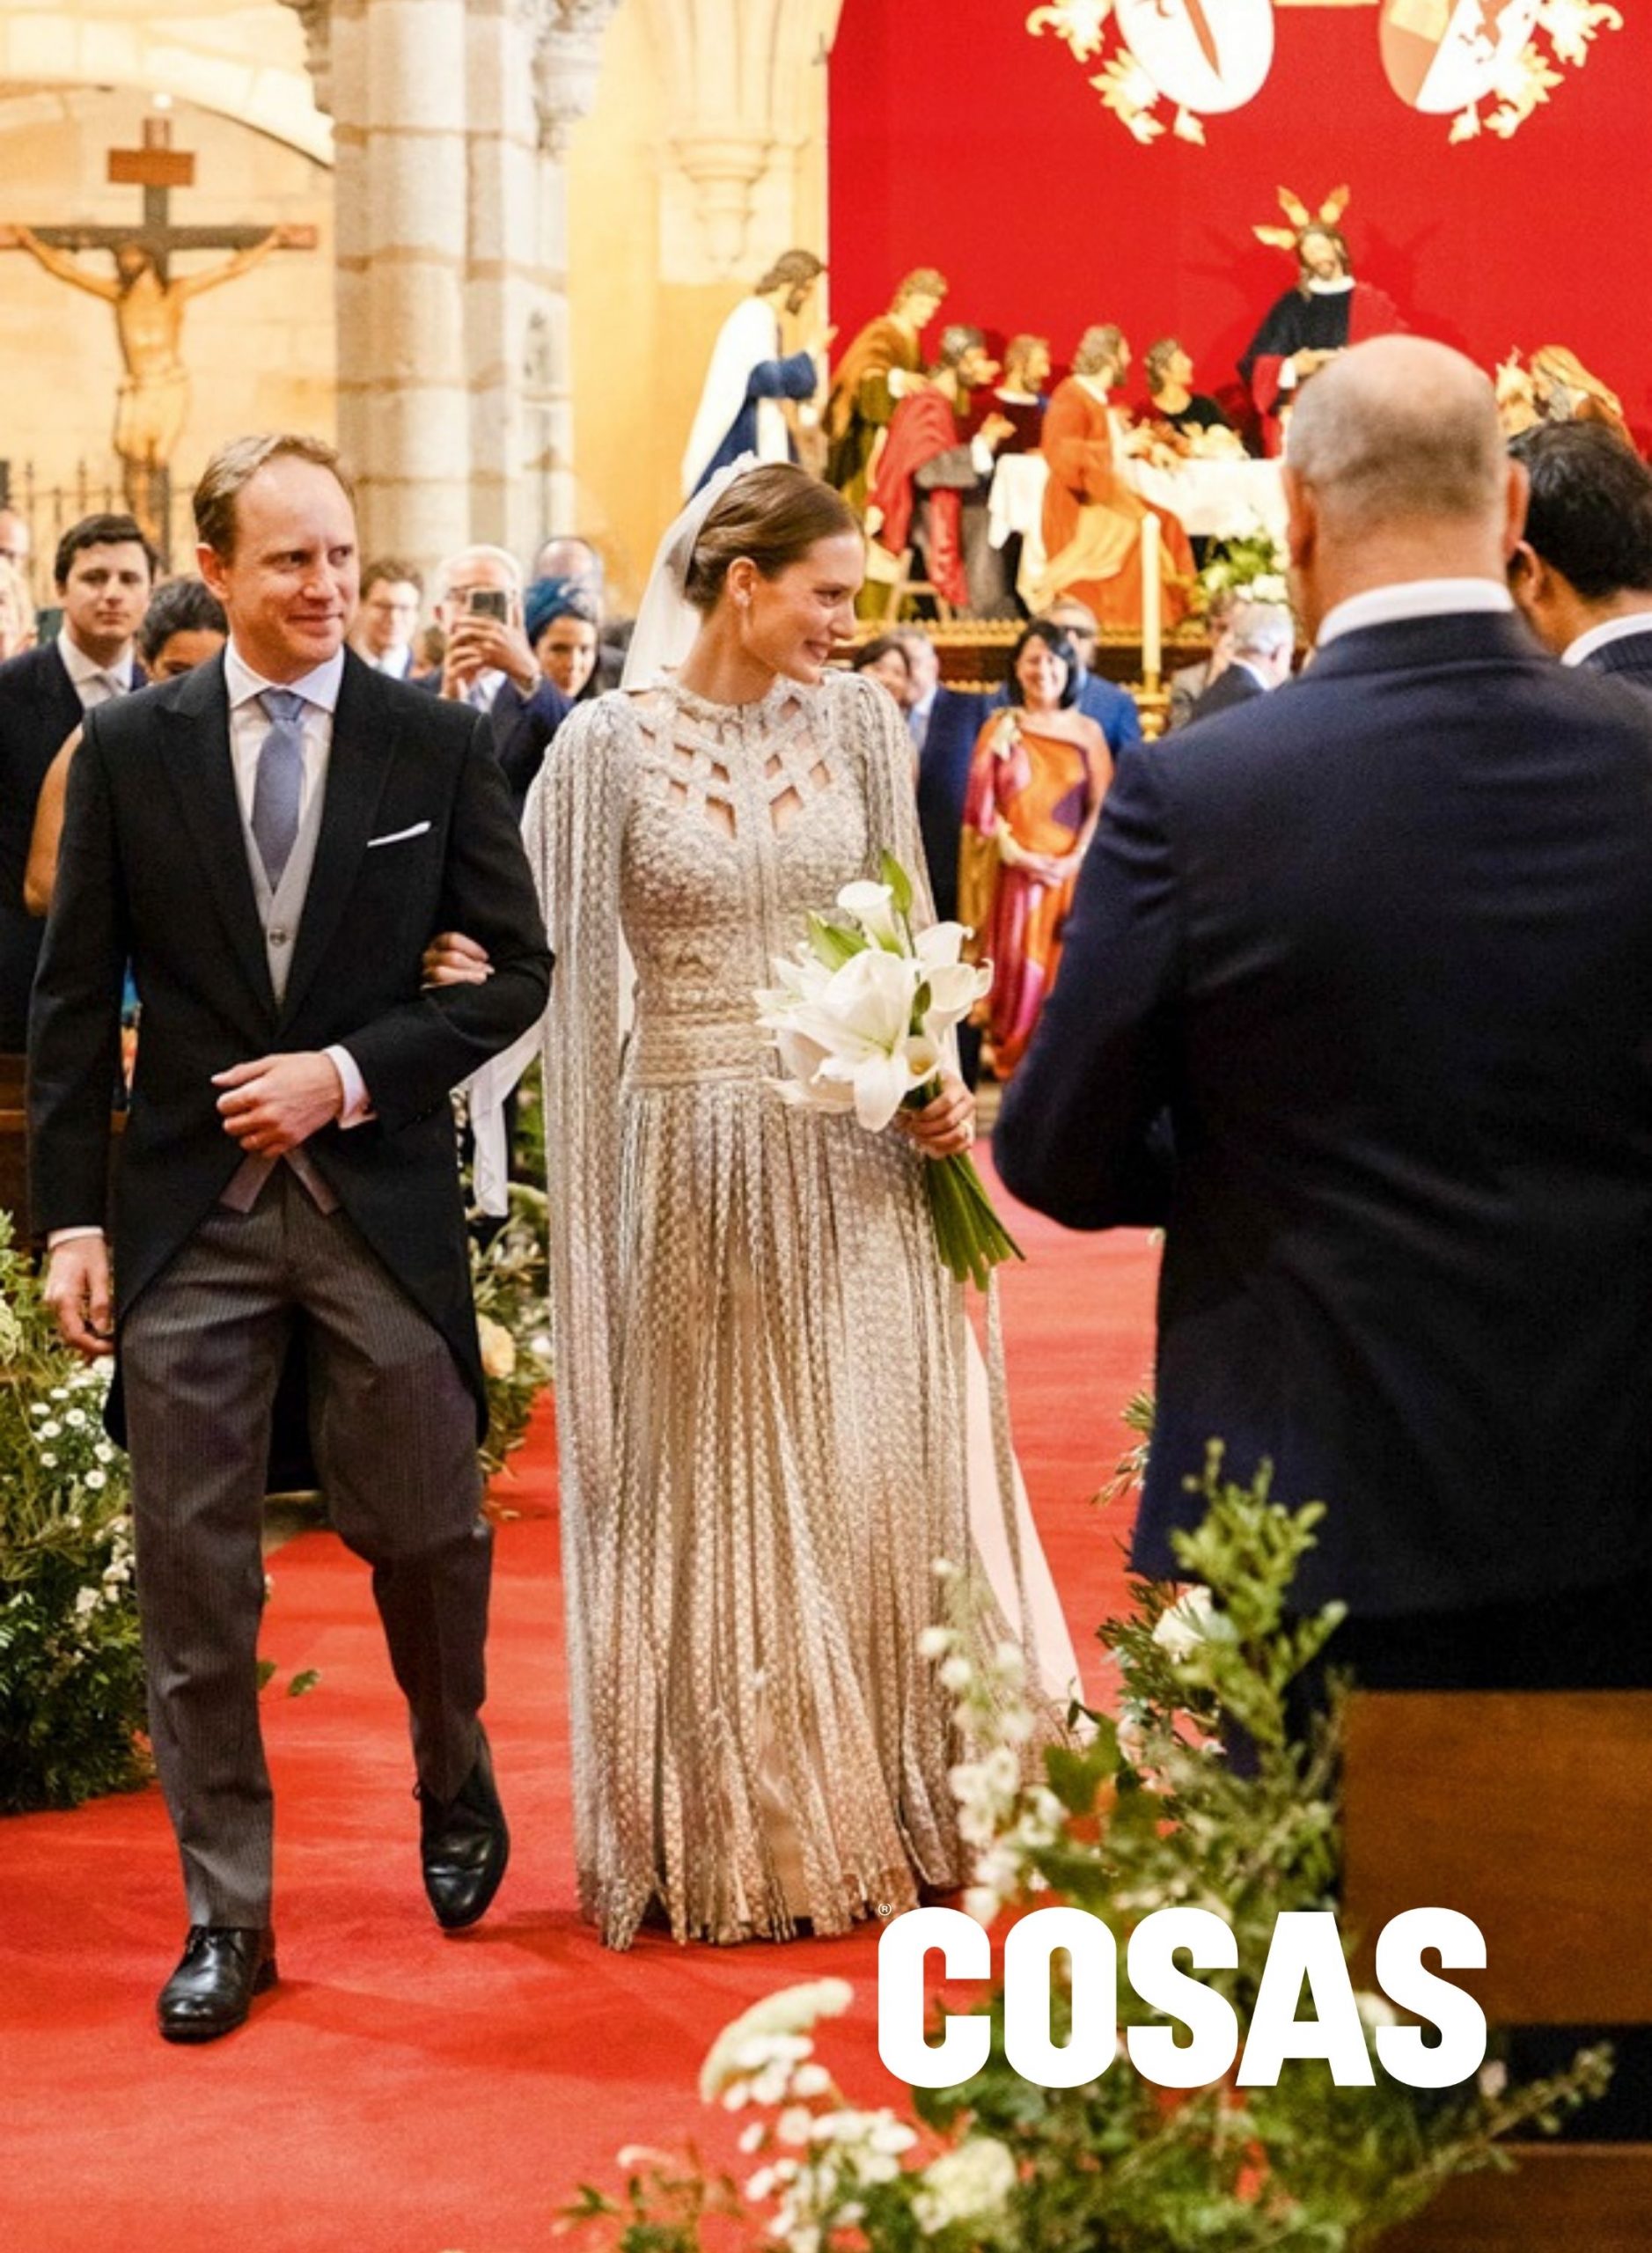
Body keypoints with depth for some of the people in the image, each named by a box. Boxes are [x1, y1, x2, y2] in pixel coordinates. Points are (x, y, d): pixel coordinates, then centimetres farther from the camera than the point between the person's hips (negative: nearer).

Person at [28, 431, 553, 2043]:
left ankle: (455, 1785, 38)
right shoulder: (129, 746, 2)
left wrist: (350, 1075, -12)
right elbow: (74, 1001, 3)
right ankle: (224, 1917, 13)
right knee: (192, 1573, 2)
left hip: (380, 1199, 0)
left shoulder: (437, 744, 0)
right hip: (190, 1213, 1)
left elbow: (515, 969, 1)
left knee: (424, 1531, 9)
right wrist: (71, 1217, -4)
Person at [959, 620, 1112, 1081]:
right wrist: (1018, 855, -11)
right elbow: (981, 805, 2)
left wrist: (1076, 859, -12)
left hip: (1069, 871, 1)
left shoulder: (1087, 731, 8)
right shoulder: (999, 728, 7)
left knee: (1065, 971, -2)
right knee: (1013, 966, -4)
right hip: (1013, 872, 0)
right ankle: (1007, 1055, 4)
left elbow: (1101, 806, 3)